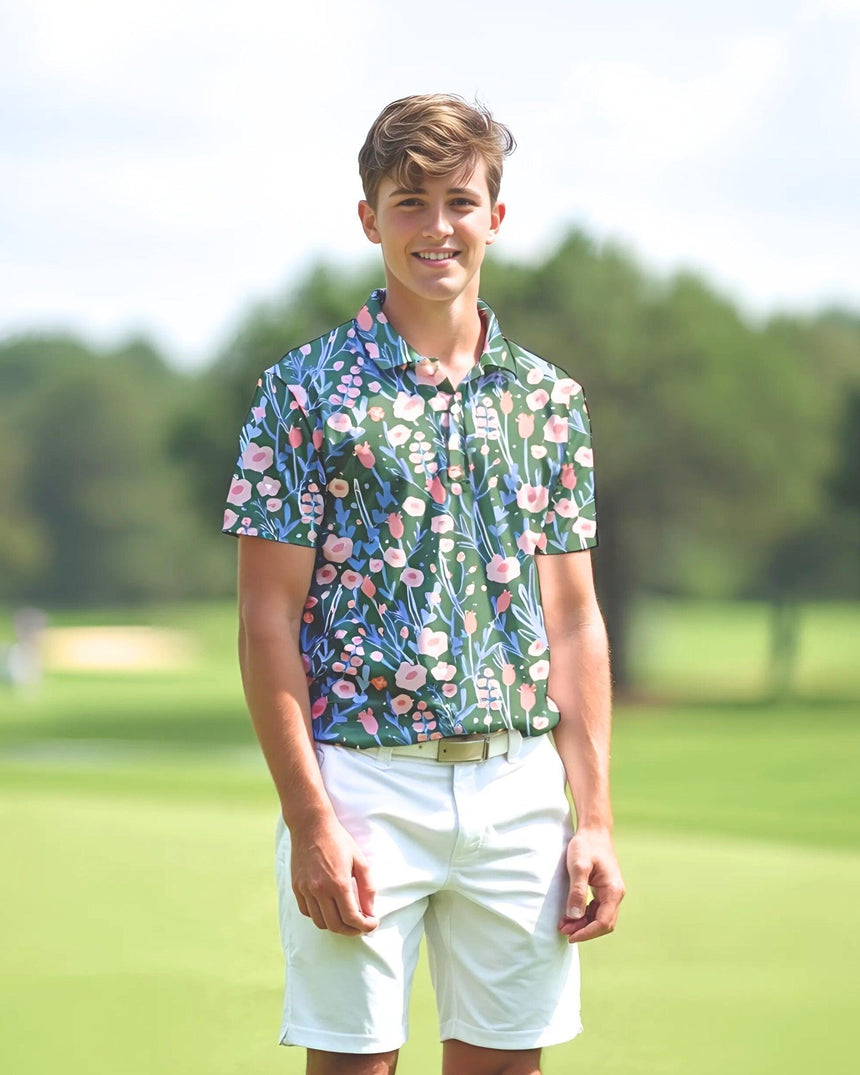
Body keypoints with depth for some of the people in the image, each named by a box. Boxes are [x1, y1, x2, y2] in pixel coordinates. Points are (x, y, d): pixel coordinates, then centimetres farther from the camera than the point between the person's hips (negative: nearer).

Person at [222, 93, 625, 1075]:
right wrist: (311, 820, -12)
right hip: (364, 782, -3)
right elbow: (267, 621, -5)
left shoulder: (548, 398, 10)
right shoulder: (309, 389, -1)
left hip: (520, 787, 4)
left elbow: (573, 620, 11)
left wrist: (595, 819, 4)